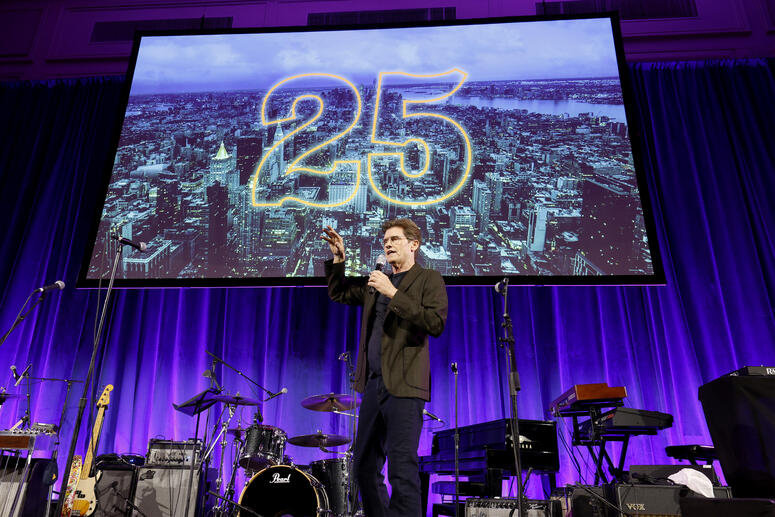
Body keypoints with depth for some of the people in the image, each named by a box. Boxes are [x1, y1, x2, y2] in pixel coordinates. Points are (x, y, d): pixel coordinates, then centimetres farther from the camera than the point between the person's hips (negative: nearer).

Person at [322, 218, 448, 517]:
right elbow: (338, 294, 28)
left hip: (404, 386, -7)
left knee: (402, 470, -8)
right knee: (364, 467, 12)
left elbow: (436, 323, -14)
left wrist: (394, 293, -16)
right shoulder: (377, 281, 20)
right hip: (373, 384, 7)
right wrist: (338, 258, 15)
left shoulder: (428, 279, 0)